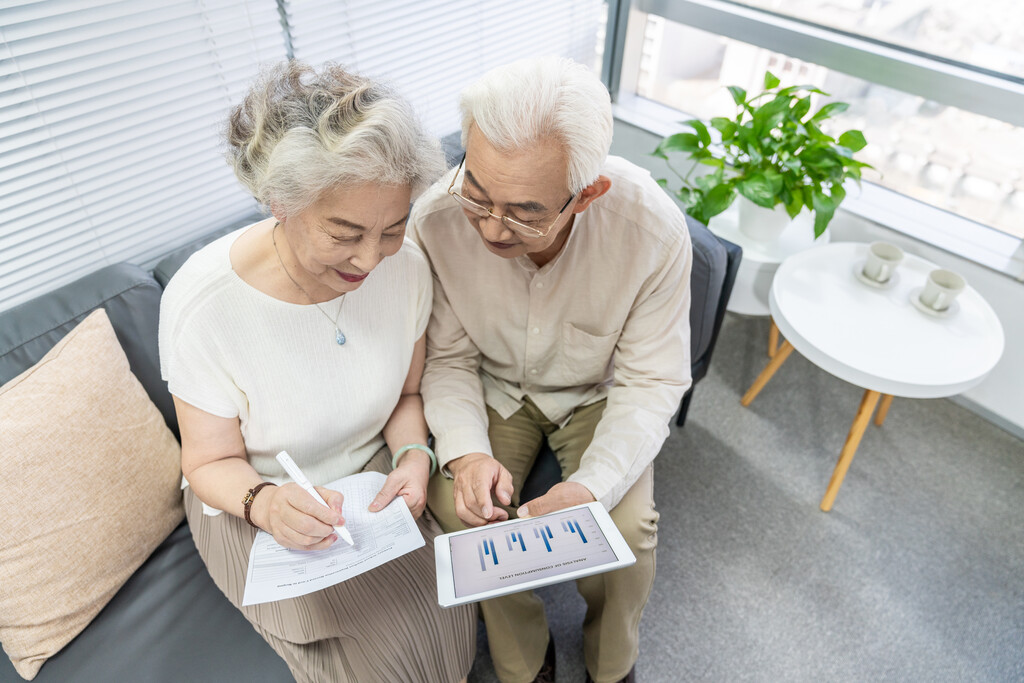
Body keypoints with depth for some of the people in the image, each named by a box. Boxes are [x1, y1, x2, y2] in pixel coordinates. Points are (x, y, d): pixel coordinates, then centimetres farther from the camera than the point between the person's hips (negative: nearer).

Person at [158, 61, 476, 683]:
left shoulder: (405, 264, -16)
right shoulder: (202, 304, -26)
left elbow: (407, 393, -1)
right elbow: (212, 462, -13)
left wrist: (413, 455, -20)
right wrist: (264, 502, -33)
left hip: (374, 471, 3)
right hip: (254, 501, -2)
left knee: (449, 627, -11)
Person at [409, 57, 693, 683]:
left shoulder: (653, 228, -29)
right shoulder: (437, 220, -26)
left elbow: (652, 380, -18)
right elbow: (449, 357, -11)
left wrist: (588, 488, -31)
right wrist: (465, 452, -28)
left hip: (597, 393, -1)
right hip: (495, 390, 2)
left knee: (628, 525, -19)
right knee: (454, 507, -19)